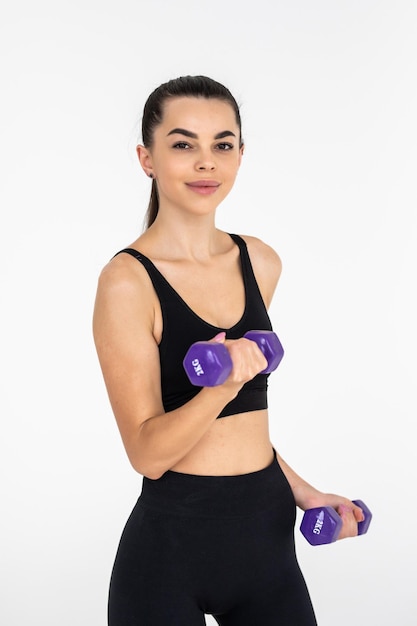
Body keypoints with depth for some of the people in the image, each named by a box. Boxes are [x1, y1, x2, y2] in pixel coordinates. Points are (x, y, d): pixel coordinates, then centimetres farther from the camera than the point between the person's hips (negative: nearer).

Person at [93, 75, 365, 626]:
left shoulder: (261, 263, 5)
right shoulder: (128, 280, -13)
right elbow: (147, 452, -16)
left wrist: (302, 492, 12)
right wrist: (223, 387, -30)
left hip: (268, 534, 5)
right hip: (172, 543, -5)